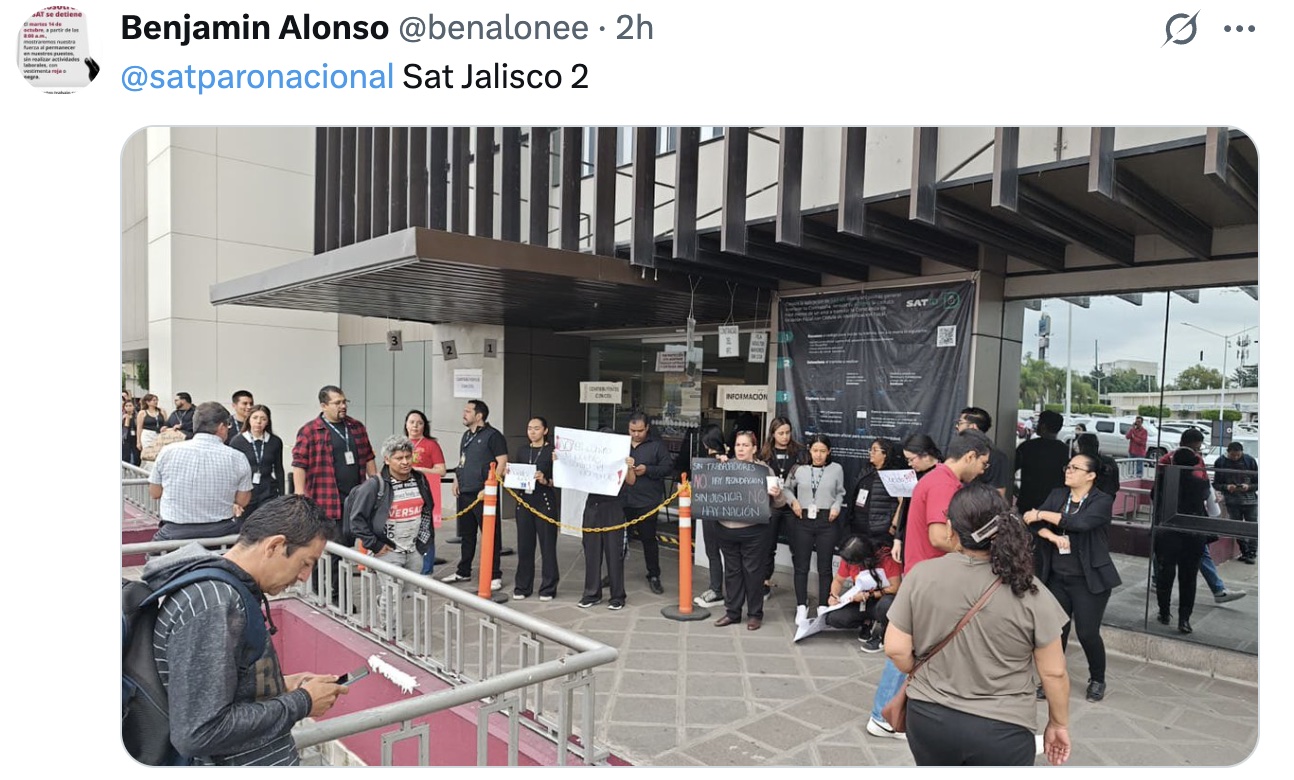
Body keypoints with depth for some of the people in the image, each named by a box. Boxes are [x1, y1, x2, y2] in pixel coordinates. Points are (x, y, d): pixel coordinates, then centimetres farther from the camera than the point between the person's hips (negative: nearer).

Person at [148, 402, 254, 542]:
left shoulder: (168, 451, -3)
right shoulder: (237, 458, -8)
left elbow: (154, 493, 9)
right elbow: (242, 501, 2)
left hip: (175, 533, 1)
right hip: (221, 533, -1)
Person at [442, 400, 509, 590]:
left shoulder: (492, 436, -9)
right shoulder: (467, 435, 17)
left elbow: (502, 462, -15)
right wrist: (457, 480, 12)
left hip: (483, 494, -8)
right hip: (464, 493, 8)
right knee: (466, 534, 17)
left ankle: (495, 576, 3)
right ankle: (463, 572, 29)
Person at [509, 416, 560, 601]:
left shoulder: (552, 451, -3)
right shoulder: (522, 450, 12)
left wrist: (546, 481, -23)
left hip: (545, 502, -4)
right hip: (524, 501, 4)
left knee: (547, 545, 1)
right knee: (524, 545, 9)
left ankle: (548, 588, 11)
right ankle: (522, 587, 20)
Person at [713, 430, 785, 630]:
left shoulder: (764, 469, -2)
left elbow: (777, 503, 2)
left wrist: (777, 495, -22)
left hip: (753, 531, -3)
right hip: (727, 529, 3)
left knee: (753, 572, 6)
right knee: (732, 571, 13)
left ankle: (755, 614, 20)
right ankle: (732, 611, 25)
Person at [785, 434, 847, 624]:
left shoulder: (836, 469, 2)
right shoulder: (799, 469, 1)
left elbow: (840, 493, 13)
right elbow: (787, 488, 14)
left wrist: (837, 506, -4)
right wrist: (793, 501, -3)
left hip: (826, 522, 0)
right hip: (802, 521, 1)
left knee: (824, 567, 6)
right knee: (801, 566, 6)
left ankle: (823, 607, 16)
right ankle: (802, 607, 18)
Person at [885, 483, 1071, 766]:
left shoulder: (921, 576, -10)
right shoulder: (1029, 591, -12)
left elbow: (896, 648, -6)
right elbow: (1053, 672, -6)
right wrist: (1058, 724, 9)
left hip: (929, 720, 1)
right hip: (1001, 731, -1)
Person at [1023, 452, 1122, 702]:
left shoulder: (1102, 500, -9)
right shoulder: (1057, 495, 6)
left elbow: (1080, 523, -27)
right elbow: (1034, 522, -4)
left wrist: (1042, 515, -21)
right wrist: (1052, 536, -23)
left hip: (1089, 579, -4)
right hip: (1057, 577, 4)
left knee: (1087, 633, 2)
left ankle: (1097, 680, 27)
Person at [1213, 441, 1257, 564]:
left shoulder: (1250, 460, -3)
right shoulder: (1220, 462, -1)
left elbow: (1257, 482, 2)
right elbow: (1216, 484, 4)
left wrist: (1249, 487, -17)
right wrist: (1226, 487, -15)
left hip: (1250, 499, -1)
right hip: (1232, 501, 1)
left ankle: (1252, 553, 4)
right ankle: (1244, 552, 15)